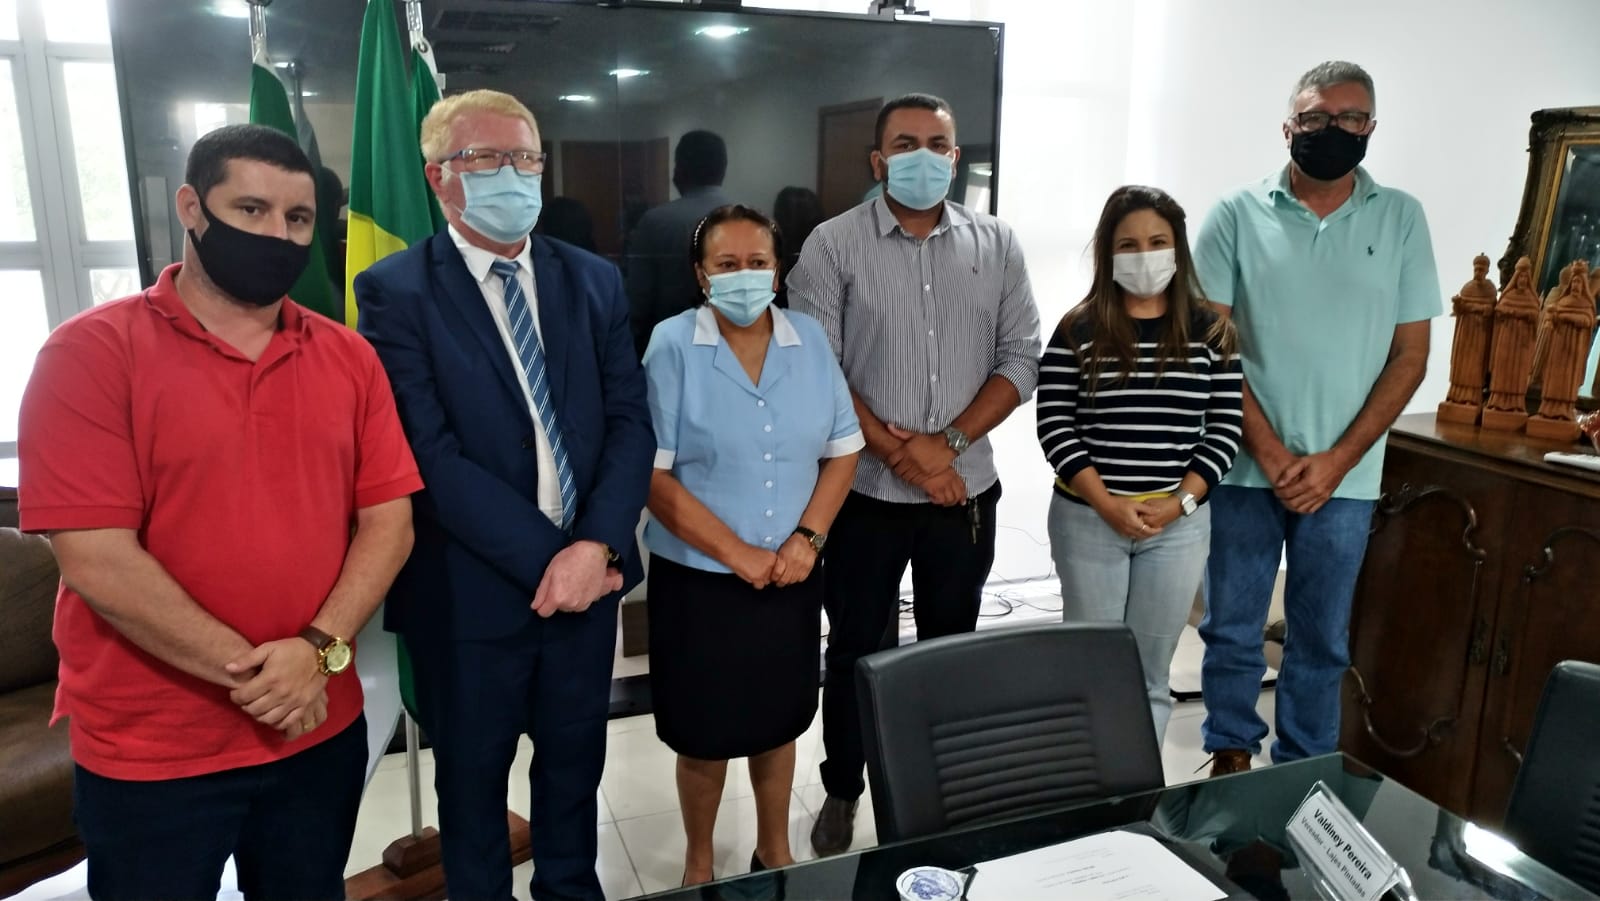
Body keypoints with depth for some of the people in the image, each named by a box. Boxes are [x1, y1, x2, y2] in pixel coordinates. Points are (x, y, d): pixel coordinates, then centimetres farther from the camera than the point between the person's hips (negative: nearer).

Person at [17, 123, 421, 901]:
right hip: (149, 755, -3)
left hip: (320, 731, 4)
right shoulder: (90, 352, -9)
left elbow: (388, 519, -1)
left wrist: (320, 649, -15)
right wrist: (252, 673, -16)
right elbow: (96, 559, -16)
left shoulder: (348, 357, 2)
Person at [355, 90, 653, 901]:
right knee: (473, 779, 18)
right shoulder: (394, 292, -8)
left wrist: (596, 545, -14)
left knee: (574, 766, 21)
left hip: (588, 575, 4)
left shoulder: (594, 280, 5)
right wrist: (545, 557, -18)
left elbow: (630, 423, 0)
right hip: (472, 589, -3)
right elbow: (432, 455, -16)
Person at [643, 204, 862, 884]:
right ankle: (699, 862, 36)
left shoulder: (809, 340, 1)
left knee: (777, 720, 18)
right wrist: (738, 554, -17)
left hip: (792, 576, 3)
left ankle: (774, 850, 41)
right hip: (698, 578, -3)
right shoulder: (672, 346, -11)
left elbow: (843, 449, 5)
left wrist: (808, 537, -8)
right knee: (704, 733, 11)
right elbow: (653, 474, -15)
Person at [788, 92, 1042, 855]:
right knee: (856, 649, 11)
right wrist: (900, 453, -15)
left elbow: (1020, 358, 0)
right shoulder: (833, 245, -5)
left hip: (966, 490, 3)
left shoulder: (996, 245, 4)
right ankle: (842, 792, 31)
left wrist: (948, 441, -13)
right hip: (865, 492, -2)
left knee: (952, 647, 16)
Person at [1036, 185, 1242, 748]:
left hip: (1179, 526, 2)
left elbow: (1224, 430, 1)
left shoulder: (1211, 333, 3)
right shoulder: (1078, 331, -3)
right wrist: (1107, 503, -15)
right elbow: (1055, 428, -7)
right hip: (1088, 521, -1)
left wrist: (1180, 502, -12)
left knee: (1151, 672, 13)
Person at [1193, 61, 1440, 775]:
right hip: (1244, 469, -1)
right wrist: (1273, 455, -11)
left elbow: (1409, 356, 2)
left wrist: (1337, 460, -7)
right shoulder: (1238, 215, -1)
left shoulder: (1401, 219, 3)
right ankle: (1230, 757, 29)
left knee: (1321, 640, 12)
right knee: (1232, 630, 9)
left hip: (1343, 477, 1)